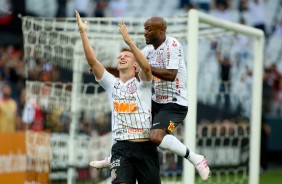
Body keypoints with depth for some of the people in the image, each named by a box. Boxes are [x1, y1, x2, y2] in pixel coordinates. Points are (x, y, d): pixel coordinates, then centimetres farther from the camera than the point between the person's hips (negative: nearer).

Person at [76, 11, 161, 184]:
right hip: (122, 146, 1)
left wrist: (129, 41, -26)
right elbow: (92, 61, 4)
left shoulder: (142, 84, 5)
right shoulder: (111, 84, 13)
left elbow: (146, 67, -17)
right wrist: (83, 33, -4)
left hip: (145, 147, -1)